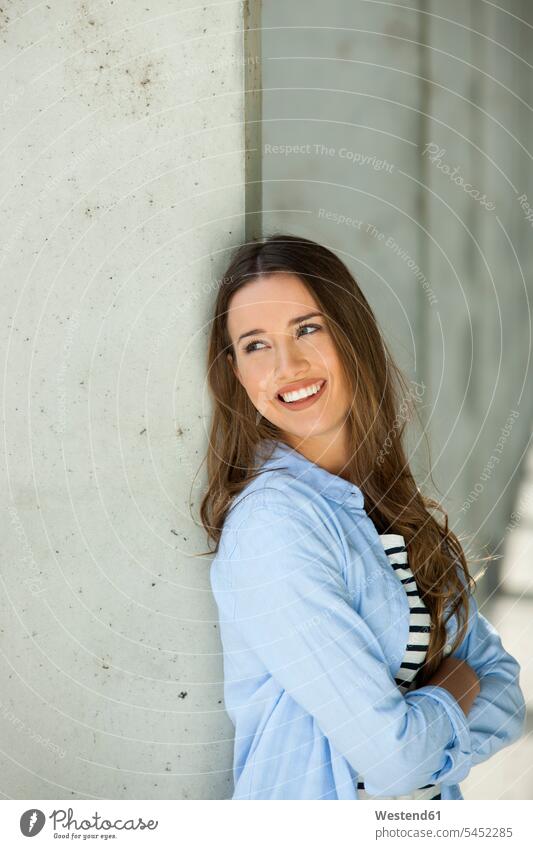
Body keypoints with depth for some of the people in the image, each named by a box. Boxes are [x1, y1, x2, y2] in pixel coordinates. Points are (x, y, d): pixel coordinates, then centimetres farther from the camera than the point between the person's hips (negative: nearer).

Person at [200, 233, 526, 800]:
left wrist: (420, 756, -19)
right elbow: (388, 756, -27)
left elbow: (500, 680, -3)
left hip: (428, 795, 6)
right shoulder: (274, 523, -25)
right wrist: (454, 690, -9)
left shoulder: (395, 500, -3)